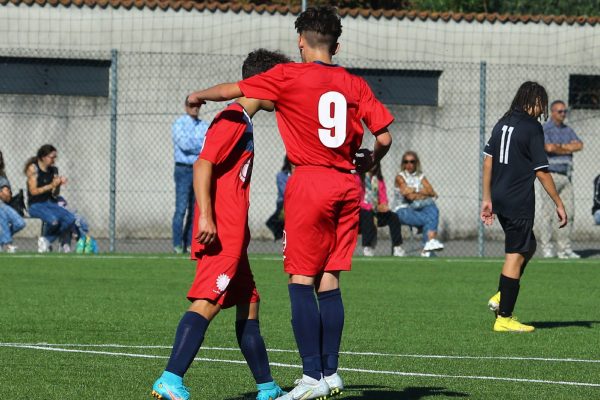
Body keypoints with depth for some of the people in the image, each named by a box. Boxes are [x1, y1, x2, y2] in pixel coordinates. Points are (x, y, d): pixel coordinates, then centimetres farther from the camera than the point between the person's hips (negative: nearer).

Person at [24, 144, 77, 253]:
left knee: (71, 219, -19)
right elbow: (33, 191, -11)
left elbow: (55, 195, 11)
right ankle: (46, 238, 0)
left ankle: (46, 240, -5)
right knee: (53, 220, -34)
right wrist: (51, 186, -15)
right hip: (35, 205, -6)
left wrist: (58, 185, -9)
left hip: (51, 203, 6)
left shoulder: (53, 170, 11)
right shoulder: (33, 169, -6)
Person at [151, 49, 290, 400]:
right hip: (221, 232, -11)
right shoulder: (233, 119, -10)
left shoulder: (242, 121, 21)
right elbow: (203, 165, -20)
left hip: (232, 235, 11)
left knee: (249, 305, 16)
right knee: (208, 302, -19)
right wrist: (206, 217, -26)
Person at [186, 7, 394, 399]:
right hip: (347, 184, 5)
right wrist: (370, 160, 26)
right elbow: (385, 137, 5)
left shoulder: (289, 76, -2)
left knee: (301, 280, -3)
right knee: (329, 280, 9)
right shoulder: (356, 85, 9)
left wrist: (198, 96, 24)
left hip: (310, 181, -5)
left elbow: (232, 90, 4)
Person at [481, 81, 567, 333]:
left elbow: (488, 162, 12)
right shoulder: (532, 127, -12)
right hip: (519, 201, -8)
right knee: (516, 255, -2)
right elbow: (541, 171, -13)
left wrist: (487, 199, 18)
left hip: (500, 199, 8)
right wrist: (559, 204, -6)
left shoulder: (503, 123, 10)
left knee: (528, 246, 22)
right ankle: (504, 318, -1)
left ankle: (500, 297, 13)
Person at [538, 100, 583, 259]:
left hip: (566, 176, 6)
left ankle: (564, 248, 6)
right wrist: (568, 149, -6)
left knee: (568, 212, 2)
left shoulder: (568, 130, 17)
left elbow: (579, 145, 2)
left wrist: (560, 146, -9)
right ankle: (547, 248, -5)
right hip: (551, 174, -6)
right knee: (548, 213, -7)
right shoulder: (544, 130, -3)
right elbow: (549, 148, -20)